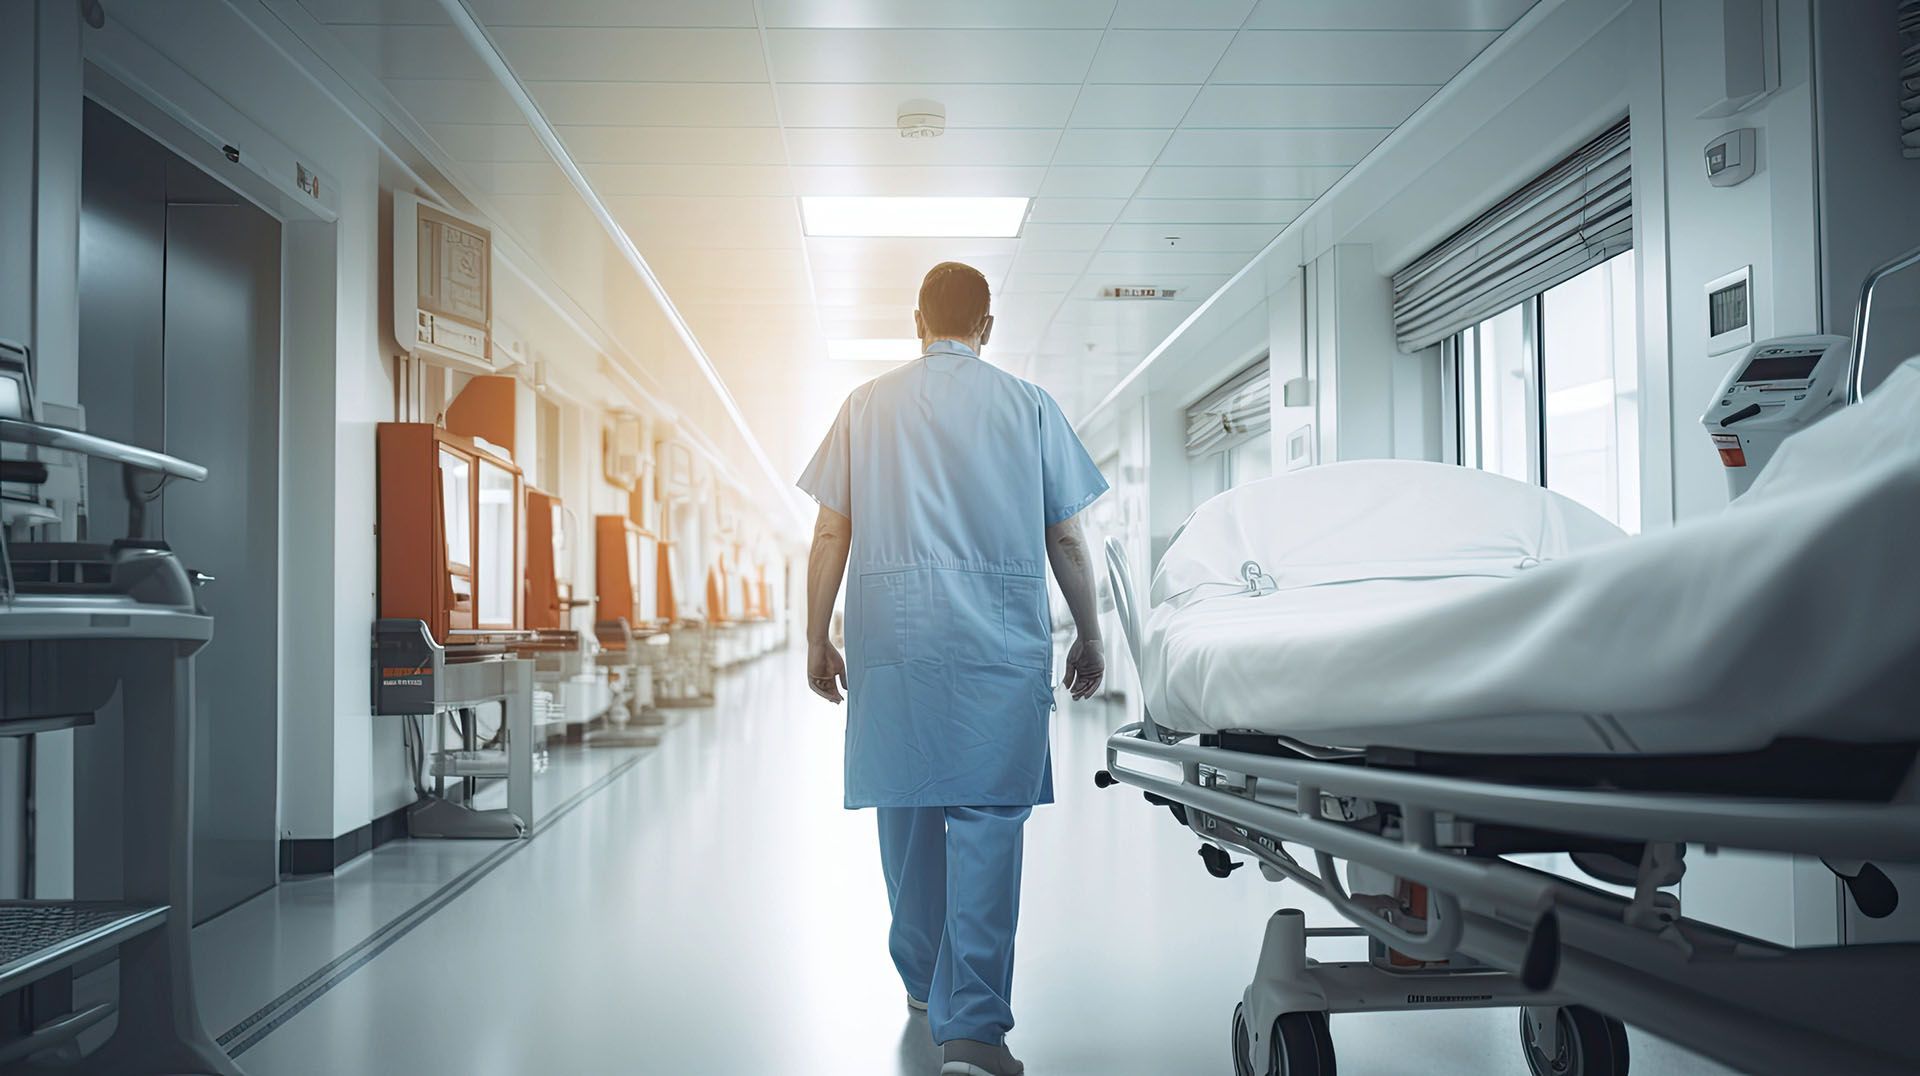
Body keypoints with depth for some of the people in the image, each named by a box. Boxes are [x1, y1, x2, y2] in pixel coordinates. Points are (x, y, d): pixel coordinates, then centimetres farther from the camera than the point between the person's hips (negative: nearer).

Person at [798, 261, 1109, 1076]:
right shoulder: (1027, 406, 6)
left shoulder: (866, 406, 9)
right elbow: (1066, 539, 6)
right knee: (988, 818, -4)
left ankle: (923, 980, 30)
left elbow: (831, 534, 6)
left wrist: (817, 640, 13)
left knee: (906, 807, 14)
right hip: (1000, 638, -2)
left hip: (892, 635, 2)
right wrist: (1089, 638, 16)